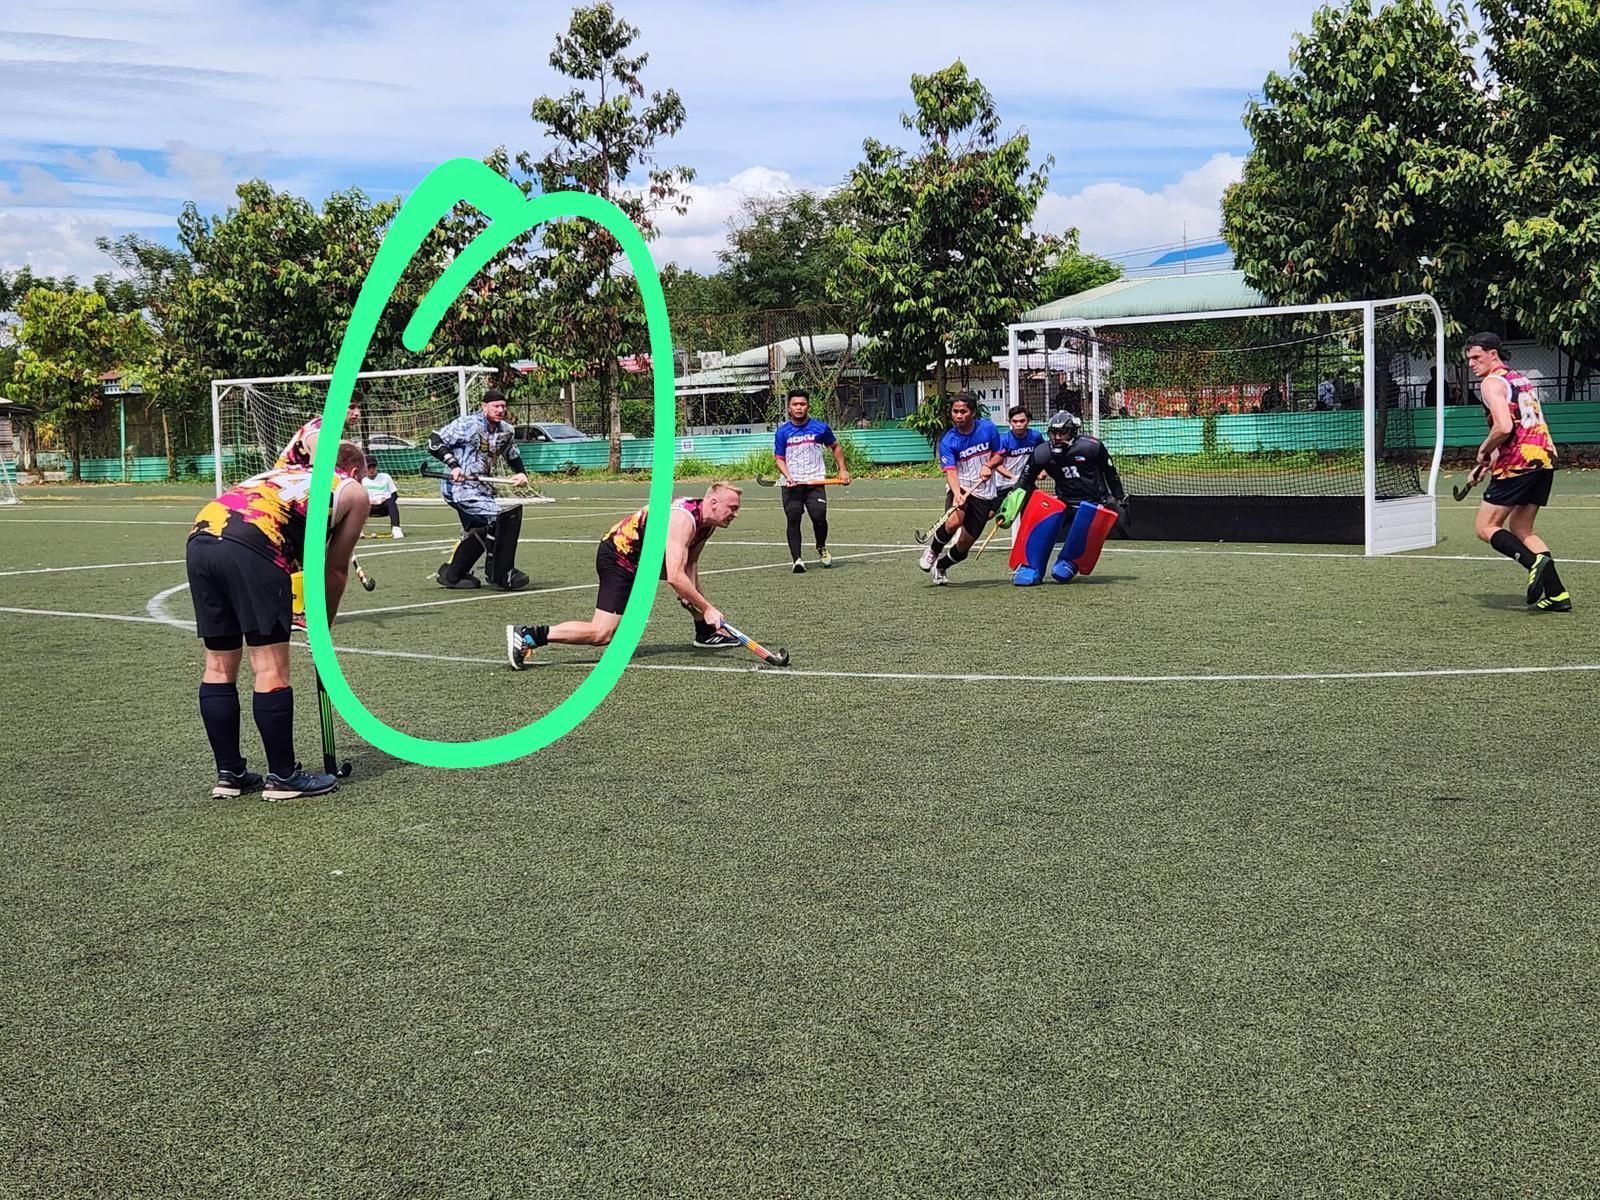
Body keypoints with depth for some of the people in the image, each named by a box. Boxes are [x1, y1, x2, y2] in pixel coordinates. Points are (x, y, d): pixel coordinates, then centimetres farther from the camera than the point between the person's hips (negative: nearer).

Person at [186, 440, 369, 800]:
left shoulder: (287, 472, 38)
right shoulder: (353, 491, 22)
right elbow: (336, 571, 22)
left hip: (200, 536, 7)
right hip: (251, 545, -7)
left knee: (219, 667, 14)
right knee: (272, 669, 2)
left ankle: (229, 774, 24)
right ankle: (283, 777, 9)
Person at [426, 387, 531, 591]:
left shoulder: (506, 430, 8)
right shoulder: (468, 425, -15)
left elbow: (512, 455, 25)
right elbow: (434, 441, -14)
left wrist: (521, 473, 6)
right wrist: (453, 465, -23)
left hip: (480, 487, 10)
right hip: (459, 486, -9)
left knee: (479, 531, 18)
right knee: (500, 517, -20)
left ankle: (451, 574, 33)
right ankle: (501, 576, -12)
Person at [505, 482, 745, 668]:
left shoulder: (707, 523, 1)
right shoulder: (683, 519, -28)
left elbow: (689, 563, 13)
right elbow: (675, 577, -35)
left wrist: (690, 594, -6)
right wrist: (707, 608, -27)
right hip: (619, 560, -10)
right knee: (601, 634, -17)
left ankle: (705, 633, 27)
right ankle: (527, 635, -15)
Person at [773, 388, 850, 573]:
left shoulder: (820, 427, 2)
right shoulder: (782, 431, 3)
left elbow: (836, 447, 17)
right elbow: (779, 459, 6)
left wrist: (842, 470, 11)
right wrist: (788, 476, -11)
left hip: (815, 482, -1)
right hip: (791, 485, 1)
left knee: (819, 517, -12)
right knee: (793, 520, -7)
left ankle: (821, 548, 17)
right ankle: (797, 559, -3)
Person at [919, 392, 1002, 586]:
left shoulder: (988, 428, -3)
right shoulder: (948, 442, -10)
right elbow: (951, 472, -20)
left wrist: (989, 466, -10)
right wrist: (957, 494, -39)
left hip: (983, 495, 2)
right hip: (961, 489, -2)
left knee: (964, 544, 1)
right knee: (954, 522, -34)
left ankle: (940, 566, 32)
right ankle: (933, 550, -3)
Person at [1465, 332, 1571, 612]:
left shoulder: (1492, 382, -7)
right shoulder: (1522, 379, 22)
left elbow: (1504, 428, -20)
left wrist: (1483, 452, -3)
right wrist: (1491, 462, 21)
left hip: (1519, 462, -9)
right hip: (1544, 456, 9)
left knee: (1486, 527, 0)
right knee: (1520, 529, 15)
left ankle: (1535, 561, -23)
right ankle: (1557, 594, 5)